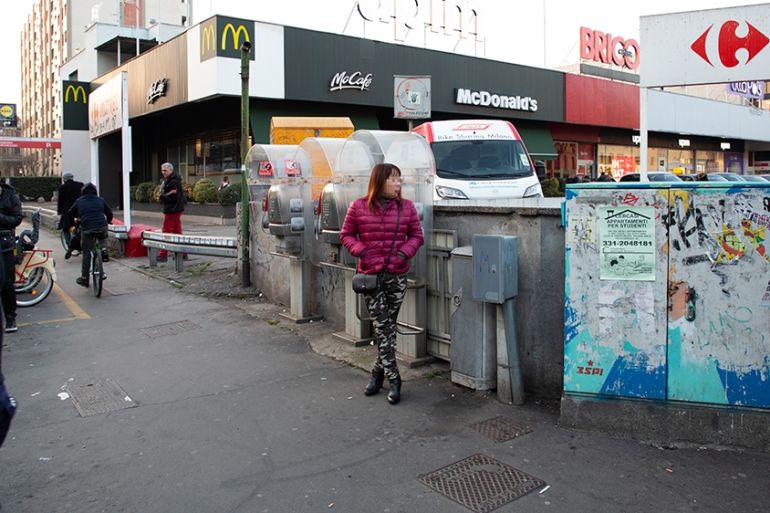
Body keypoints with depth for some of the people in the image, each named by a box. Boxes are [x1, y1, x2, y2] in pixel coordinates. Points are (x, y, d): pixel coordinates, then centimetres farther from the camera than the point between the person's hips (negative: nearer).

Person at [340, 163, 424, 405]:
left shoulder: (407, 207, 2)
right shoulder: (358, 207, -1)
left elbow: (416, 235, 7)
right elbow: (346, 235, 5)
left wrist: (404, 252, -10)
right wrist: (361, 251, -11)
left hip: (397, 275, 2)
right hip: (370, 275, -1)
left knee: (387, 325, 9)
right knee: (382, 326, -2)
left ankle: (378, 372, 24)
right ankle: (394, 379, 6)